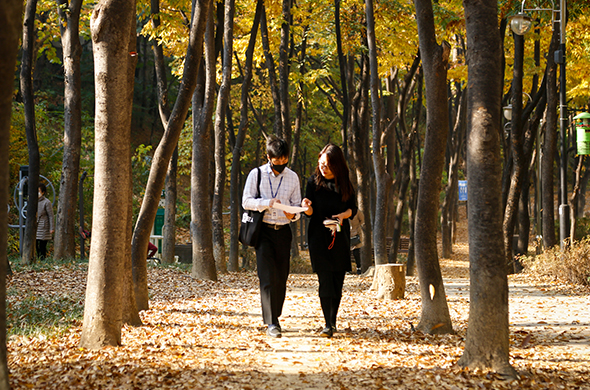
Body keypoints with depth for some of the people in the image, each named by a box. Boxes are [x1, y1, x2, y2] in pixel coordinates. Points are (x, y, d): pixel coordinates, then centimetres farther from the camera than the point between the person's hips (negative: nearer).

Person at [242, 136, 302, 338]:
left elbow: (297, 204, 11)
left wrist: (293, 214, -12)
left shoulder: (293, 177, 9)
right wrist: (267, 203, -19)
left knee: (281, 278, 4)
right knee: (267, 277, -12)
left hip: (283, 231, 3)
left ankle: (274, 318, 20)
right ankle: (271, 323, -15)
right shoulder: (256, 174, 1)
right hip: (263, 230, -3)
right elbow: (246, 201, -3)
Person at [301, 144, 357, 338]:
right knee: (325, 280, -11)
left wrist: (342, 215, -12)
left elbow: (353, 208, 9)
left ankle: (333, 320, 15)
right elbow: (311, 212, -2)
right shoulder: (314, 182, -1)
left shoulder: (345, 183, 4)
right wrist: (307, 208, -25)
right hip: (319, 236, -2)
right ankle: (328, 325, -13)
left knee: (338, 280, 3)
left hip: (340, 236, 3)